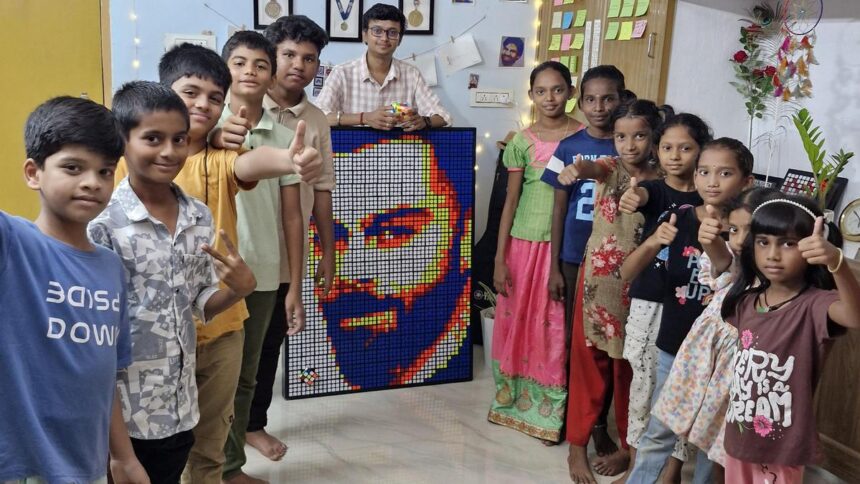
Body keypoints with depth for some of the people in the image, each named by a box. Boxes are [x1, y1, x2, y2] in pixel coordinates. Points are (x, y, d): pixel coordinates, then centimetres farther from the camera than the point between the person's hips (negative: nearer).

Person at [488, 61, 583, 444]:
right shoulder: (521, 142, 1)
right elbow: (511, 201, 2)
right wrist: (499, 259, -1)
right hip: (524, 242, 1)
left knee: (557, 327, 4)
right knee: (516, 322, 10)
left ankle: (551, 412, 19)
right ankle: (513, 399, 29)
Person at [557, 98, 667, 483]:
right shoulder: (610, 167, -5)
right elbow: (594, 168, -31)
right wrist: (576, 169, -52)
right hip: (598, 278, -1)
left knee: (630, 366, 12)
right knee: (589, 363, 7)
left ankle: (627, 445, 30)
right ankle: (577, 446, 20)